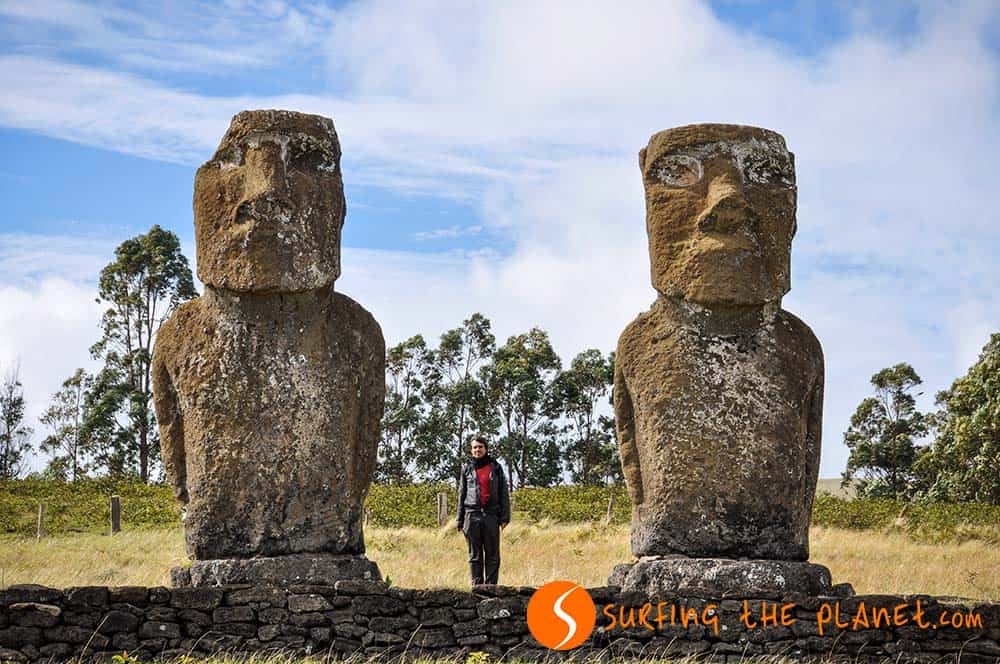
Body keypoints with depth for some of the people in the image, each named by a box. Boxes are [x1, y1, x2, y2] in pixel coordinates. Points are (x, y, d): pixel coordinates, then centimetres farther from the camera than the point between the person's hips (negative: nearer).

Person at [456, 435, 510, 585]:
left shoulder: (495, 467, 8)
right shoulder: (467, 468, 10)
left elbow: (504, 493, 8)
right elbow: (462, 494, 11)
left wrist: (505, 516, -1)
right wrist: (460, 521, 7)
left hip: (491, 515, 0)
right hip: (472, 515, 0)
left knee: (492, 554, -1)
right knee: (475, 555, 3)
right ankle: (476, 586, 7)